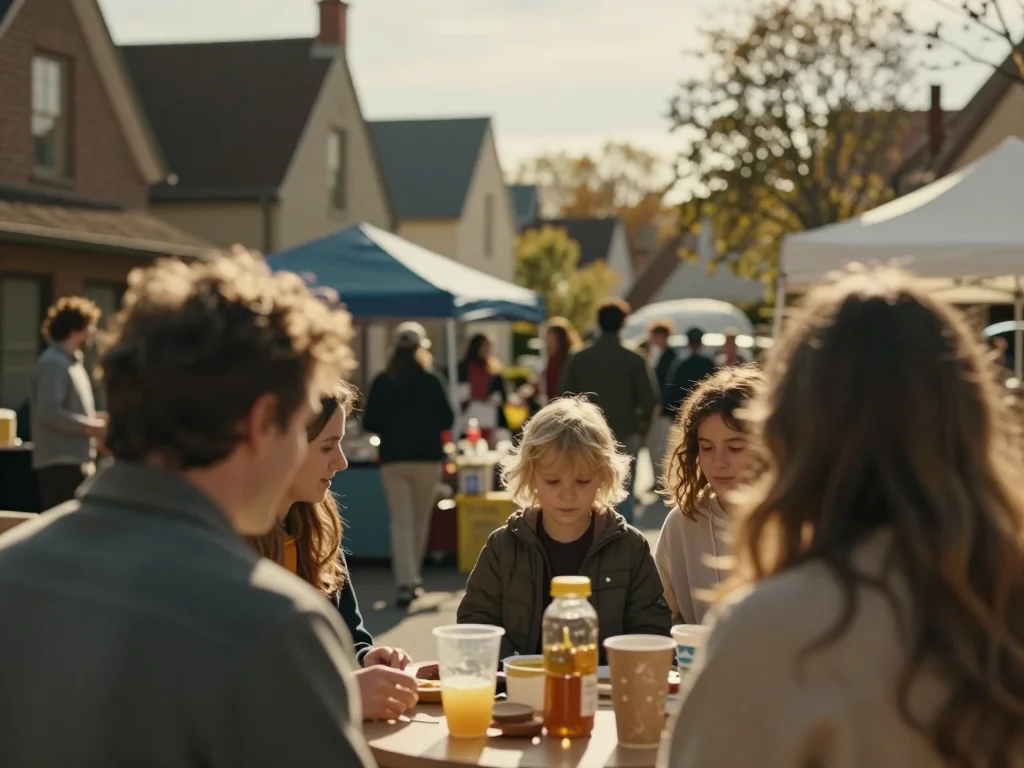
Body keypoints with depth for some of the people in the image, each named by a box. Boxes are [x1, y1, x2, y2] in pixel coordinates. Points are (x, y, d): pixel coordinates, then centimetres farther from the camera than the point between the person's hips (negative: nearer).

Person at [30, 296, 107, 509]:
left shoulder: (72, 362, 18)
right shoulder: (53, 363, -14)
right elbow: (49, 412, -23)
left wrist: (94, 419, 7)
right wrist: (91, 427, -17)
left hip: (74, 461, 10)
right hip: (60, 463, -10)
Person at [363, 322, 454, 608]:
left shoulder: (381, 383, -2)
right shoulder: (431, 380, -5)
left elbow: (370, 423, 1)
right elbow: (447, 420, -1)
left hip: (393, 459, 0)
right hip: (427, 457, 0)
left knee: (401, 522, -2)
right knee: (421, 521, 16)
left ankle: (405, 582, -15)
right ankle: (415, 577, 28)